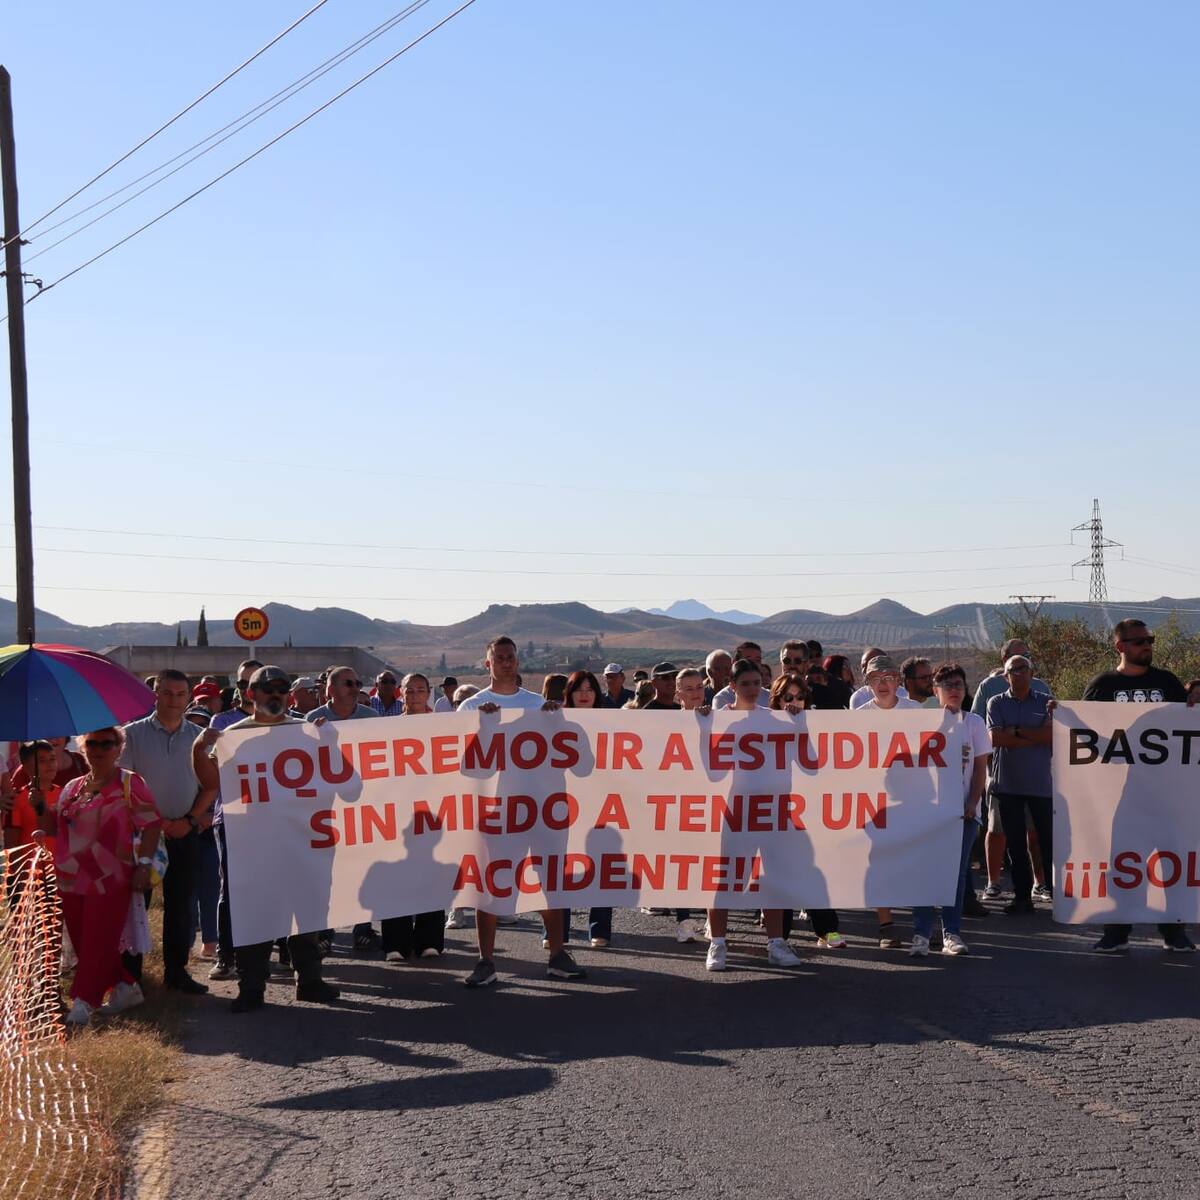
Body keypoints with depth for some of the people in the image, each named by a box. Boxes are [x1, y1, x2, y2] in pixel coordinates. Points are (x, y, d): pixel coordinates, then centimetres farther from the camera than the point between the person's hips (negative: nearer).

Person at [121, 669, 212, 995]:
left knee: (182, 904, 5)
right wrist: (155, 820, -12)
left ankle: (176, 971, 13)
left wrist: (189, 820, -7)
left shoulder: (199, 737, 7)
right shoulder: (133, 734, -1)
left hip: (185, 832, 3)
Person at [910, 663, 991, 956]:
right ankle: (921, 934, -3)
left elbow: (980, 768, 6)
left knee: (957, 871, 0)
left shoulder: (974, 723, 8)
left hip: (963, 809, 1)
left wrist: (972, 803, -6)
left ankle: (952, 933, 6)